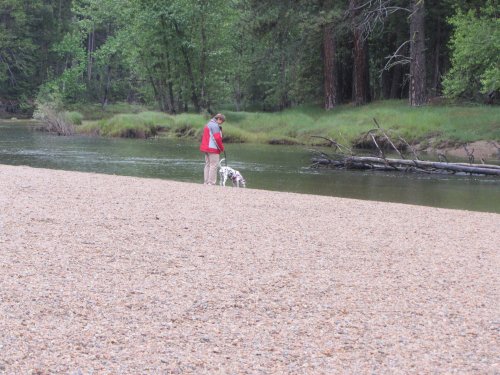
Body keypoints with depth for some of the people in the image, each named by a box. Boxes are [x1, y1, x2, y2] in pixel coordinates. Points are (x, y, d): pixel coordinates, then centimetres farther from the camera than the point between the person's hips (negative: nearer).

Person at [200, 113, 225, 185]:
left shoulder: (208, 124, 19)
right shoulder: (215, 125, -11)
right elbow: (217, 138, -17)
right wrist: (221, 147, -6)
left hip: (206, 148, 10)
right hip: (213, 148, -10)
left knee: (207, 165, 11)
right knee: (213, 165, -8)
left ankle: (206, 182, 11)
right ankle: (211, 182, -12)